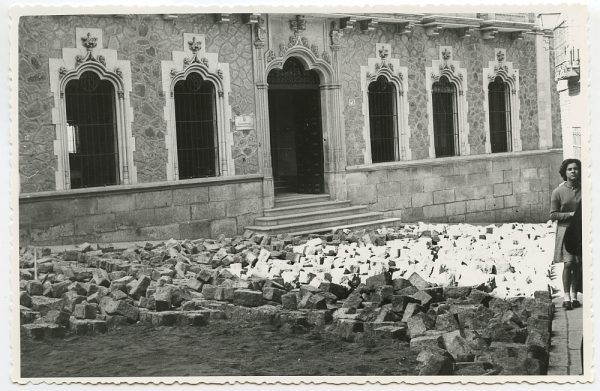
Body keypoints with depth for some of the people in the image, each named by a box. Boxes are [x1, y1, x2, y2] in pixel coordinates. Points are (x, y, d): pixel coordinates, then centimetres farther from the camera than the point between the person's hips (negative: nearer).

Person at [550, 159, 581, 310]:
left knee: (578, 265, 5)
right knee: (568, 263, -8)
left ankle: (574, 296, 17)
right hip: (565, 230, -2)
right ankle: (566, 296, 3)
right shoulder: (558, 192, -5)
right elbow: (553, 215, -5)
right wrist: (570, 214, -15)